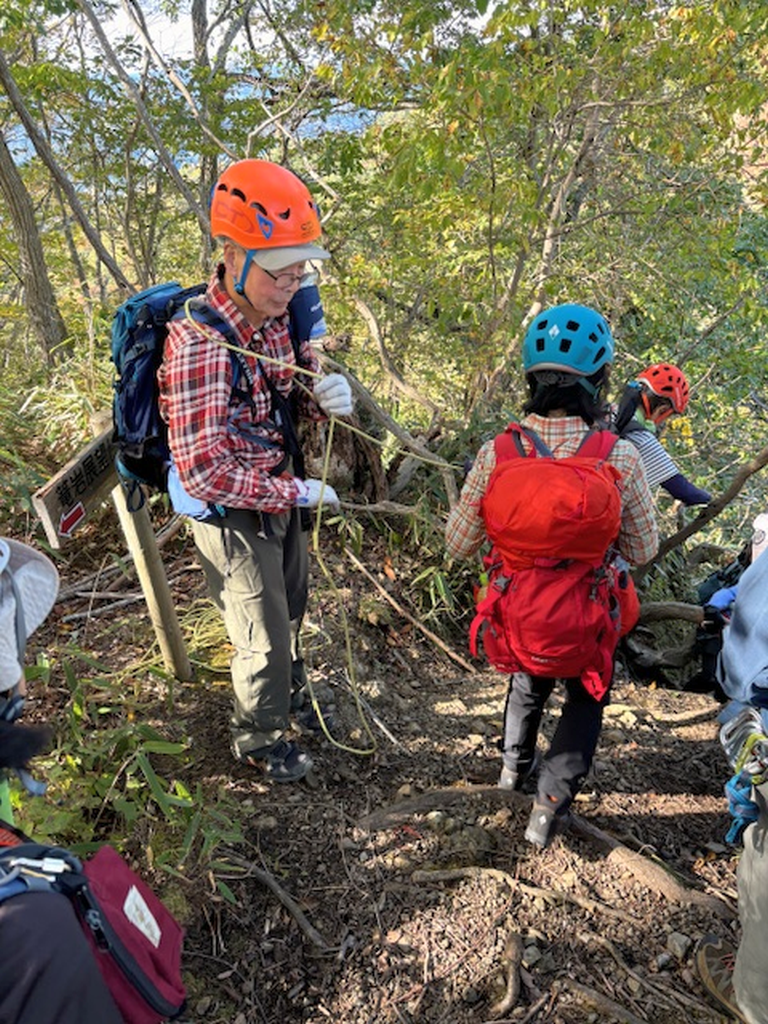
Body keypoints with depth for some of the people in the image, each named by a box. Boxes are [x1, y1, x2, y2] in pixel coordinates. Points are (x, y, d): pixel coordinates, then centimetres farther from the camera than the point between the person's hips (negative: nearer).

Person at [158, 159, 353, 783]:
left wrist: (326, 396, -18)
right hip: (232, 512, -7)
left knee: (290, 611, 27)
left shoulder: (278, 316, -6)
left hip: (282, 493, 7)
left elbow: (296, 397, 6)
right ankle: (258, 738, 37)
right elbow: (203, 470, -30)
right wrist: (296, 493, -23)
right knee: (263, 637, 9)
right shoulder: (198, 342, -30)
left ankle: (292, 693, 55)